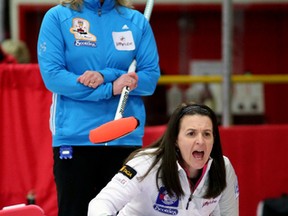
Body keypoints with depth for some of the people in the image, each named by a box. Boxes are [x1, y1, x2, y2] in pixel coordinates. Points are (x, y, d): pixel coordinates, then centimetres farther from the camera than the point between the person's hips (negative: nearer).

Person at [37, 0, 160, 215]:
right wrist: (111, 88, -15)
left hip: (126, 139, 2)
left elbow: (151, 78, 2)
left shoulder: (137, 21, 8)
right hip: (74, 138, -2)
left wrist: (105, 76, -14)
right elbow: (52, 75, -9)